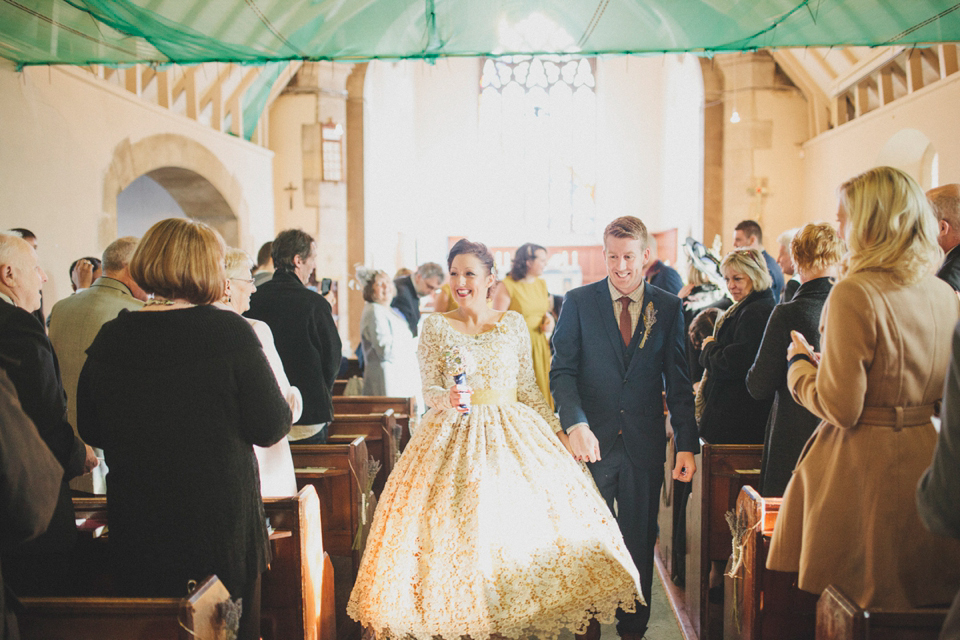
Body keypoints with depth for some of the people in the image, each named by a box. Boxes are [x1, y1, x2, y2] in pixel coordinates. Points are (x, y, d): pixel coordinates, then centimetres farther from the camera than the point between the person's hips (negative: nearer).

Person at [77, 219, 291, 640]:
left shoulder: (109, 340, -5)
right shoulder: (230, 333, -15)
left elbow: (90, 432, 6)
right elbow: (270, 428, -14)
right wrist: (288, 407, 7)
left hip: (134, 523, 4)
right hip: (221, 519, -3)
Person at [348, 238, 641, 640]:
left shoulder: (514, 323, 6)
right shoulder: (436, 326, 1)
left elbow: (528, 387, 10)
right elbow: (429, 389, 0)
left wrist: (556, 430, 6)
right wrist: (447, 400, -21)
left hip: (512, 436, 2)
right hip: (454, 439, -1)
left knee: (517, 527, -3)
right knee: (458, 531, -4)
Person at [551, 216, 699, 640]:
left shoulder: (668, 307, 4)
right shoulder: (578, 302, 0)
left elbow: (678, 381, 4)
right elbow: (562, 371, -4)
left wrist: (687, 444, -3)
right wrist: (576, 424, -20)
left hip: (644, 445, 1)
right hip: (592, 442, -1)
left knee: (640, 542, 11)